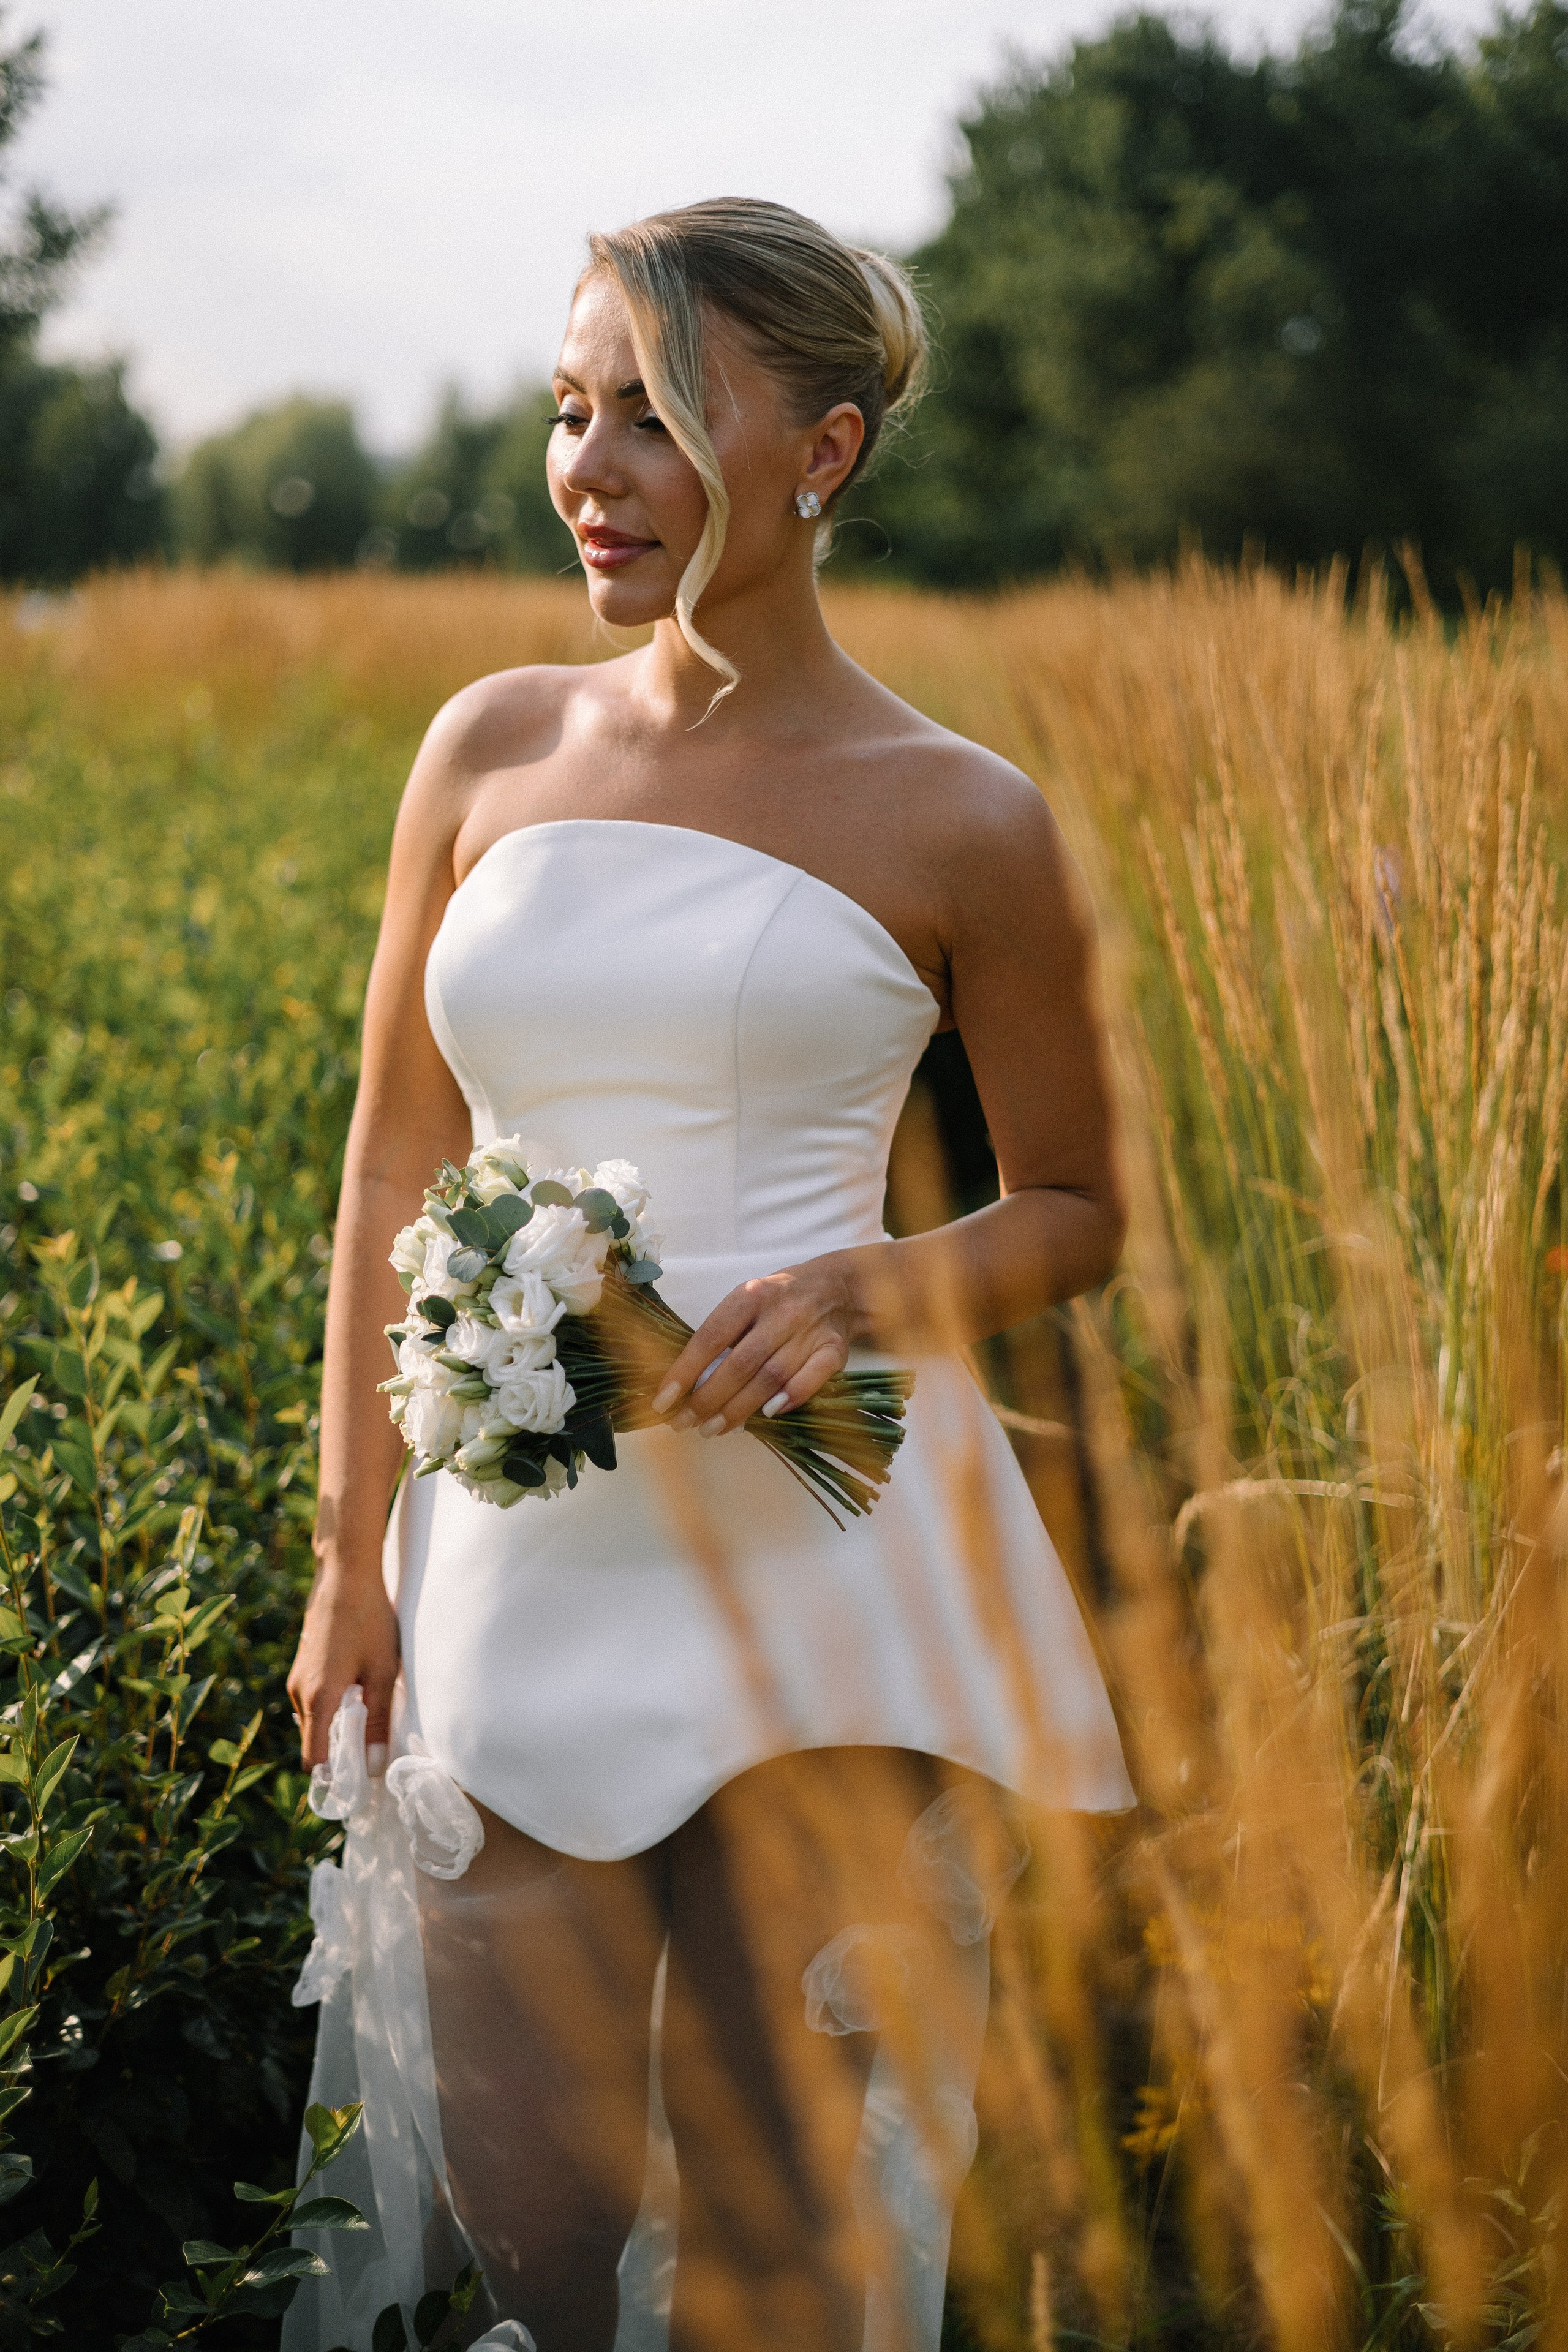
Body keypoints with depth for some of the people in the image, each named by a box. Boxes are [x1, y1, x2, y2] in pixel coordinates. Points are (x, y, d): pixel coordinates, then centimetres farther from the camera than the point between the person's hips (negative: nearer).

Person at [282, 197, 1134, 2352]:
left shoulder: (959, 822, -1)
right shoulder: (494, 747, 9)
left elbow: (1077, 1211, 8)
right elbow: (394, 1167, 12)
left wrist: (871, 1291, -13)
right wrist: (347, 1560, 7)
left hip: (827, 1557, -3)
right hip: (519, 1551, 3)